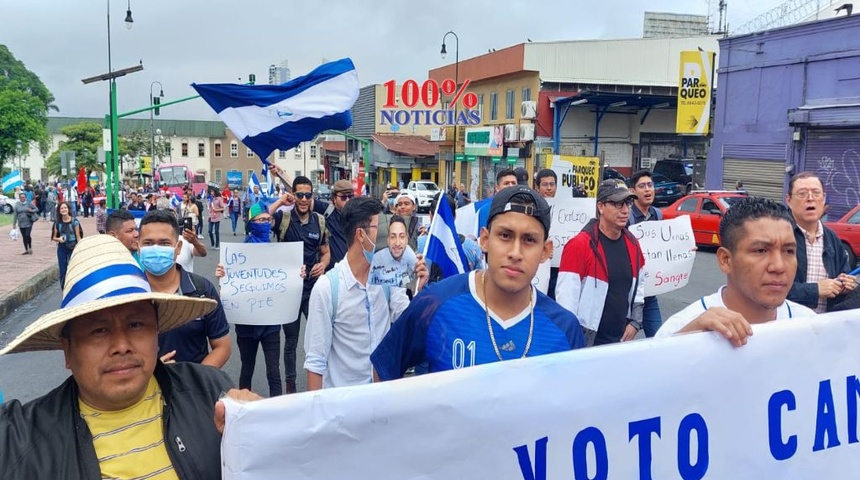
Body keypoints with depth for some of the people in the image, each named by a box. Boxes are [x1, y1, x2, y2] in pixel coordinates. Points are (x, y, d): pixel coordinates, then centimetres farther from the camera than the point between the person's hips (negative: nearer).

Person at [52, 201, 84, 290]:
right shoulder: (57, 223, 3)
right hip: (62, 248, 3)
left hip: (72, 248, -3)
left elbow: (78, 237, -2)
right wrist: (59, 239, -12)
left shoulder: (74, 221, -5)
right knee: (62, 272, 5)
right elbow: (54, 237, 11)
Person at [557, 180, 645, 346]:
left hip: (621, 339, 6)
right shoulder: (579, 245, -16)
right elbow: (566, 297, -17)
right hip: (586, 341, -6)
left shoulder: (632, 244, 6)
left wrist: (635, 321, 10)